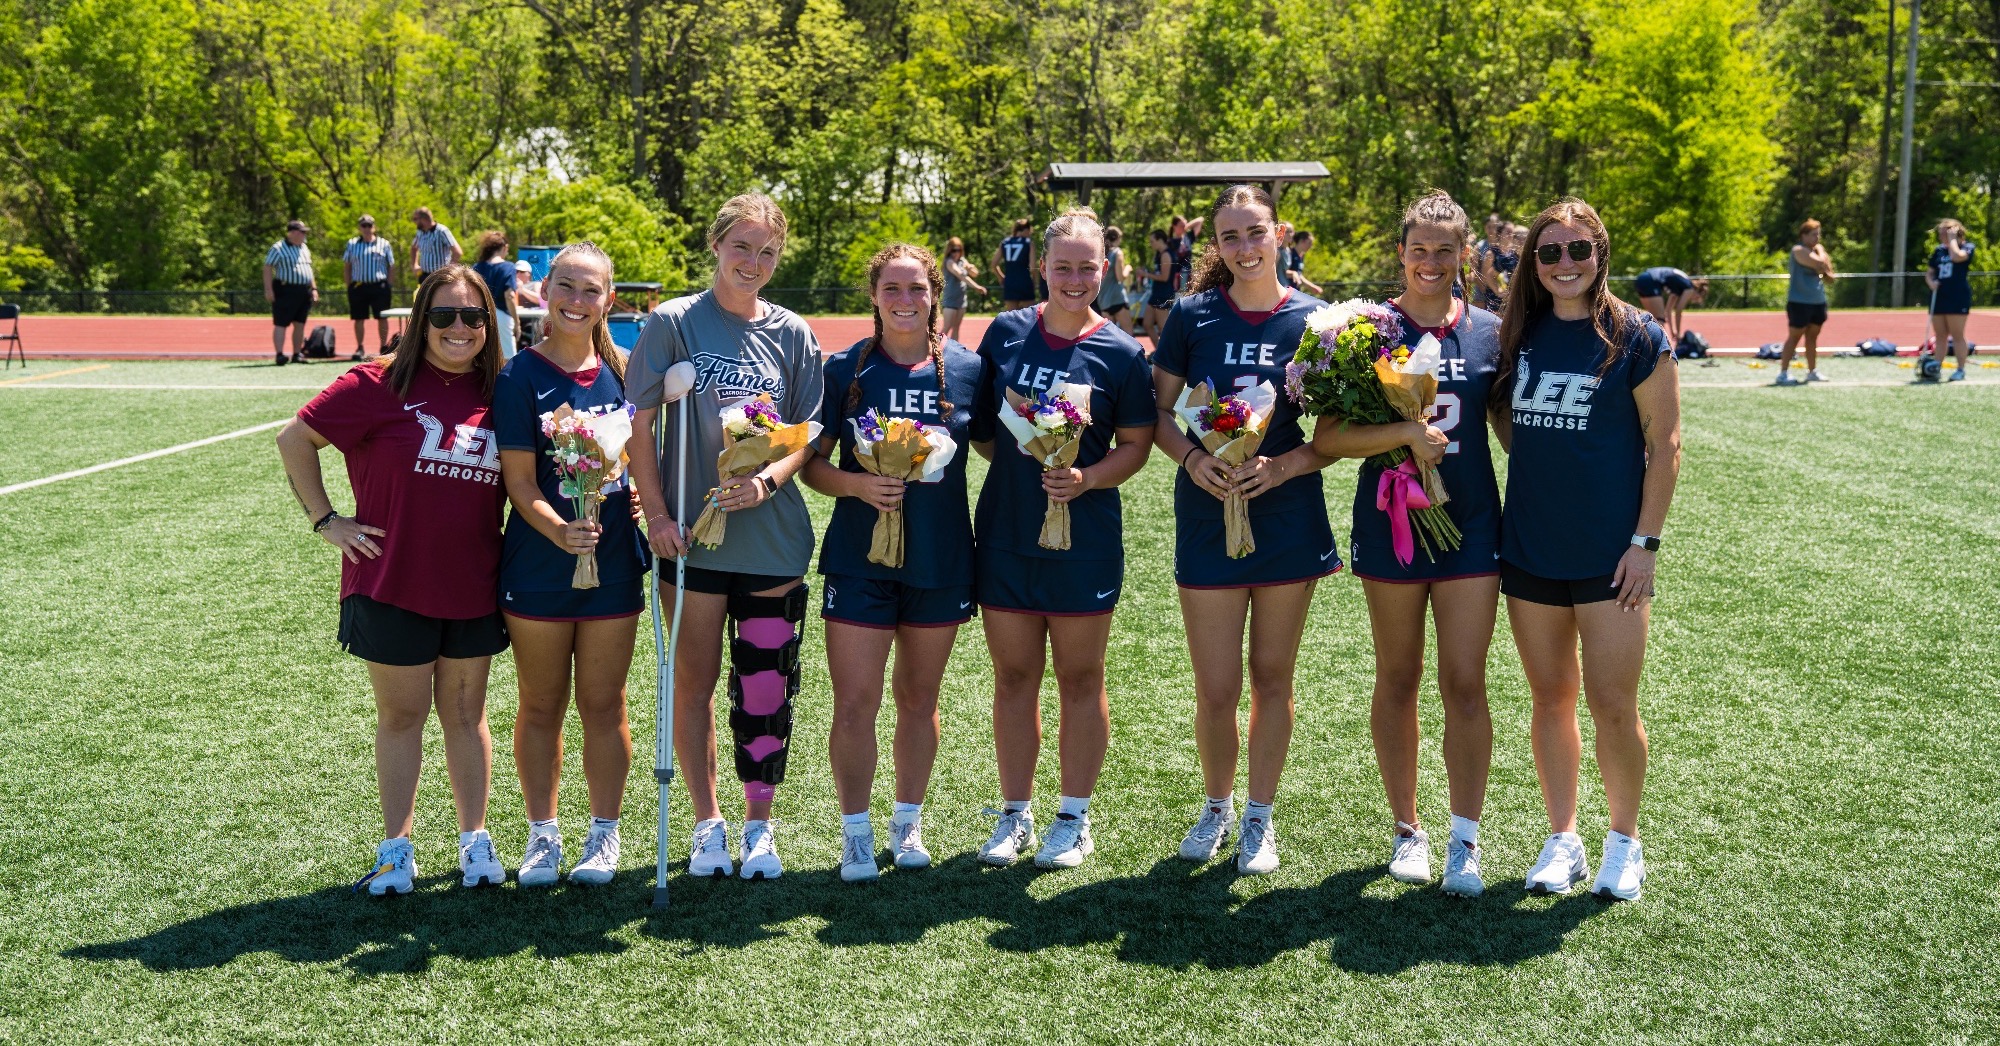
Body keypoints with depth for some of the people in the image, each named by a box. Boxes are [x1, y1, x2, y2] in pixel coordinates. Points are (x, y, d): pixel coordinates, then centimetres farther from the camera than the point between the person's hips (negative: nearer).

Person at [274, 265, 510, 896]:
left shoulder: (499, 394, 3)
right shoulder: (381, 385, -8)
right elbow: (294, 439, -2)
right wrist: (325, 520, -4)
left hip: (473, 587, 3)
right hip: (392, 584, -3)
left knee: (465, 712, 13)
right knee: (401, 714, 8)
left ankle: (475, 840, 24)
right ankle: (396, 849, 19)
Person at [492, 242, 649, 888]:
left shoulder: (621, 372, 6)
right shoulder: (521, 376, -7)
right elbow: (519, 479, -12)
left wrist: (639, 496, -4)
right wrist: (557, 529, -29)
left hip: (612, 564, 3)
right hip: (539, 565, -2)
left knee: (603, 705, 10)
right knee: (541, 707, 10)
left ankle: (604, 834, 23)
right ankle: (542, 835, 24)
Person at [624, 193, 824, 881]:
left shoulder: (792, 334, 6)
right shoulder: (673, 322, -1)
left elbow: (808, 433, 6)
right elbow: (640, 426, -2)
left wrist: (767, 481, -13)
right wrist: (656, 514, -10)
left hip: (773, 534, 2)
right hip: (693, 534, -1)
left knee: (767, 688, 4)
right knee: (694, 681, 7)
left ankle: (759, 824, 20)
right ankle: (708, 823, 21)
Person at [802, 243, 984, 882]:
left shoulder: (967, 369, 0)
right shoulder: (845, 369, -2)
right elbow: (811, 463, -1)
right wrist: (858, 484, -17)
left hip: (940, 561, 1)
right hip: (859, 559, -1)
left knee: (918, 699, 14)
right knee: (855, 703, -2)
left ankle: (908, 823, 29)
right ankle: (855, 831, 13)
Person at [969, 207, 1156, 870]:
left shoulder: (1120, 353, -4)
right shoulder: (1005, 332, 3)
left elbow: (1135, 445, -3)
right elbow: (977, 419, 13)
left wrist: (1086, 479, -18)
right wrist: (1007, 454, -3)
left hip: (1084, 537, -2)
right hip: (1004, 533, 3)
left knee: (1080, 677, 7)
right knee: (1013, 674, 9)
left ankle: (1074, 819, 19)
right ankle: (1014, 815, 21)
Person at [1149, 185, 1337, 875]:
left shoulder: (1315, 320, -1)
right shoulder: (1191, 316, 0)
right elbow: (1160, 411, 4)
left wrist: (1281, 467, -17)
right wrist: (1194, 461, -15)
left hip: (1288, 521, 0)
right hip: (1207, 520, 0)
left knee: (1272, 677, 10)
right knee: (1216, 690, 3)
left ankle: (1259, 818, 26)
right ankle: (1216, 808, 28)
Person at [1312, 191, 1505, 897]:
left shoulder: (1489, 332, 3)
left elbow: (1512, 425, 14)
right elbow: (1329, 437, -9)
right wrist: (1406, 434, -21)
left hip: (1471, 522, 1)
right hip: (1390, 521, -1)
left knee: (1464, 683, -1)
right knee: (1398, 679, 10)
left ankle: (1465, 839, 9)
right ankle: (1406, 829, 23)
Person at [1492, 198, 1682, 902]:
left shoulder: (1636, 337, -6)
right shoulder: (1520, 335, 6)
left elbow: (1664, 442, -6)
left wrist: (1645, 541, -10)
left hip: (1609, 552, -4)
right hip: (1530, 547, 4)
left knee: (1612, 705, -2)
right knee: (1550, 698, 10)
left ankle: (1623, 843, 18)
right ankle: (1562, 840, 23)